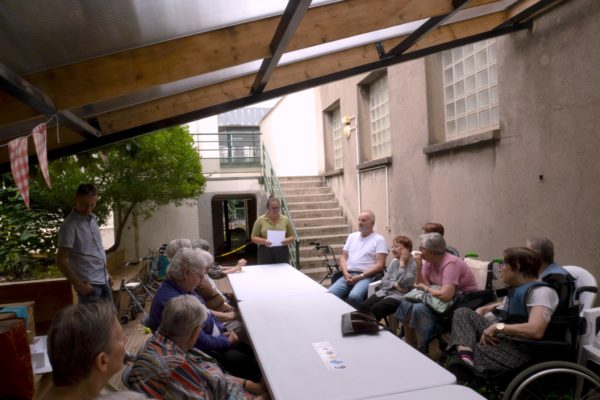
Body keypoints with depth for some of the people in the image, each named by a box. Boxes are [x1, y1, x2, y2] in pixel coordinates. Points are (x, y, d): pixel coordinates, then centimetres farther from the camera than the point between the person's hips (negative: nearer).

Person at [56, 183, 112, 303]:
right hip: (89, 284, -8)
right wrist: (79, 284, -19)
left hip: (103, 281, 8)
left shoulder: (93, 219, 8)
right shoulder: (70, 225, -16)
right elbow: (61, 261, -17)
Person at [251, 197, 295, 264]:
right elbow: (253, 237, 3)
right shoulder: (260, 220, 2)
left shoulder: (285, 219, 6)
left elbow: (292, 237, 10)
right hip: (265, 253, -1)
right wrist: (264, 241, -15)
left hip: (282, 253, 1)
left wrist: (287, 240, -12)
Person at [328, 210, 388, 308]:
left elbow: (380, 265, -6)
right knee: (329, 294, -20)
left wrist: (360, 276, -14)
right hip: (348, 275, 5)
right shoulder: (352, 236, 18)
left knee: (354, 296, -34)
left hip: (366, 277, -5)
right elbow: (343, 257, 16)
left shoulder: (379, 240, 1)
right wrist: (346, 273, -4)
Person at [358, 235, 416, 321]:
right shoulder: (394, 261, 14)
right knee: (364, 306, -18)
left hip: (400, 296, -6)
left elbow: (403, 284, -21)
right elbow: (383, 281, 11)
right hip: (386, 291, 7)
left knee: (376, 308, -28)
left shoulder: (414, 264, -8)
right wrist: (395, 284, -10)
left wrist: (402, 263, -15)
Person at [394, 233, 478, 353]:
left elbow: (445, 295, -39)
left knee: (419, 309, -26)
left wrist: (426, 288, -21)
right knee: (406, 304, -4)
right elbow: (419, 285, -1)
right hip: (442, 298, 9)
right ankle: (409, 346, 10)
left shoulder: (450, 263, -27)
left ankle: (421, 351, -6)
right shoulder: (429, 261, -2)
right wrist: (419, 266, -13)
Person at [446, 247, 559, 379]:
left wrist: (498, 327, -22)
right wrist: (485, 309, 10)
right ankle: (465, 357, -30)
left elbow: (536, 331, -30)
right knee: (463, 313, -7)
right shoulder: (516, 288, 13)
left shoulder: (541, 291, -16)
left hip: (520, 349, -9)